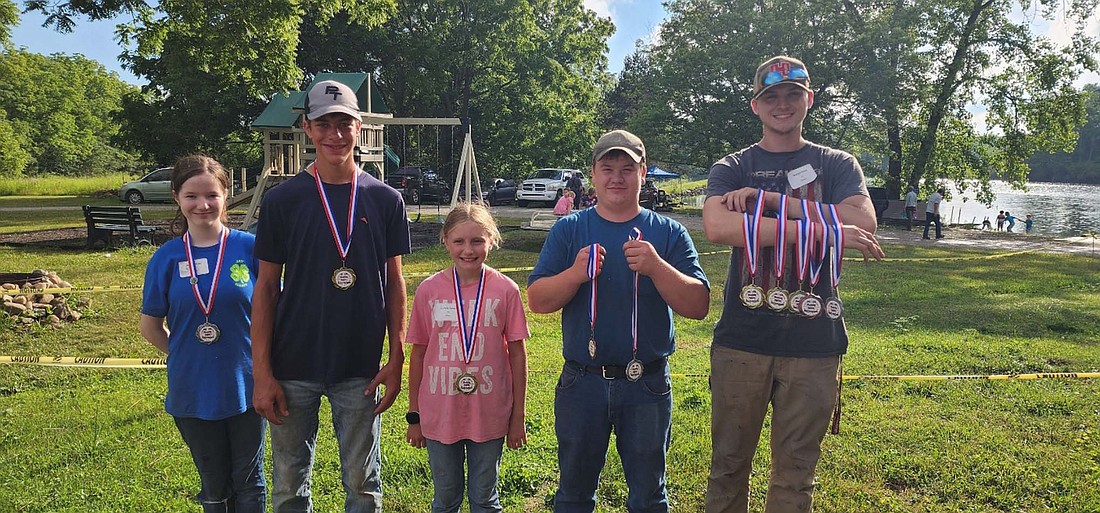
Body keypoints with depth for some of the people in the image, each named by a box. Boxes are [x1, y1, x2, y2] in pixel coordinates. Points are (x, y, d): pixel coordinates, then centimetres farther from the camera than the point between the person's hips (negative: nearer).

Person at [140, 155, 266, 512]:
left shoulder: (250, 247, -8)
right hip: (192, 392, 2)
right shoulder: (167, 257, -3)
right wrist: (184, 355, -2)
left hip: (245, 386, -1)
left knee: (249, 482, 12)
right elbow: (151, 326, 6)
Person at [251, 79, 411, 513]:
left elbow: (394, 282, 5)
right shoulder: (282, 200, -3)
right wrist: (262, 373, -5)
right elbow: (266, 287, 0)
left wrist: (396, 359, 0)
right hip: (294, 368, 0)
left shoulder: (385, 200, 0)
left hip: (362, 368, 1)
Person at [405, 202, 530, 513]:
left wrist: (518, 417, 0)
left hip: (489, 416, -1)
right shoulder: (429, 290, -5)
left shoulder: (505, 290, -7)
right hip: (439, 415, 1)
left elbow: (517, 353, -2)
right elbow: (418, 354, 2)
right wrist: (414, 416, 5)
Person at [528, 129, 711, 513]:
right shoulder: (568, 230, 1)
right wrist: (575, 274, -23)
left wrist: (656, 268, -24)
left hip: (648, 385, 0)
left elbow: (698, 306, -8)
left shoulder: (669, 233, 0)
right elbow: (537, 301, -5)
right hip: (582, 383, 1)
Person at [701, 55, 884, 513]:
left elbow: (863, 223, -12)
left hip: (813, 342, 0)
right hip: (741, 338, 0)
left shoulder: (837, 165, 9)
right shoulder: (732, 169, 7)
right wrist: (818, 230, -19)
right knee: (728, 466, 9)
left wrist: (770, 200, -13)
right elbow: (717, 227, -16)